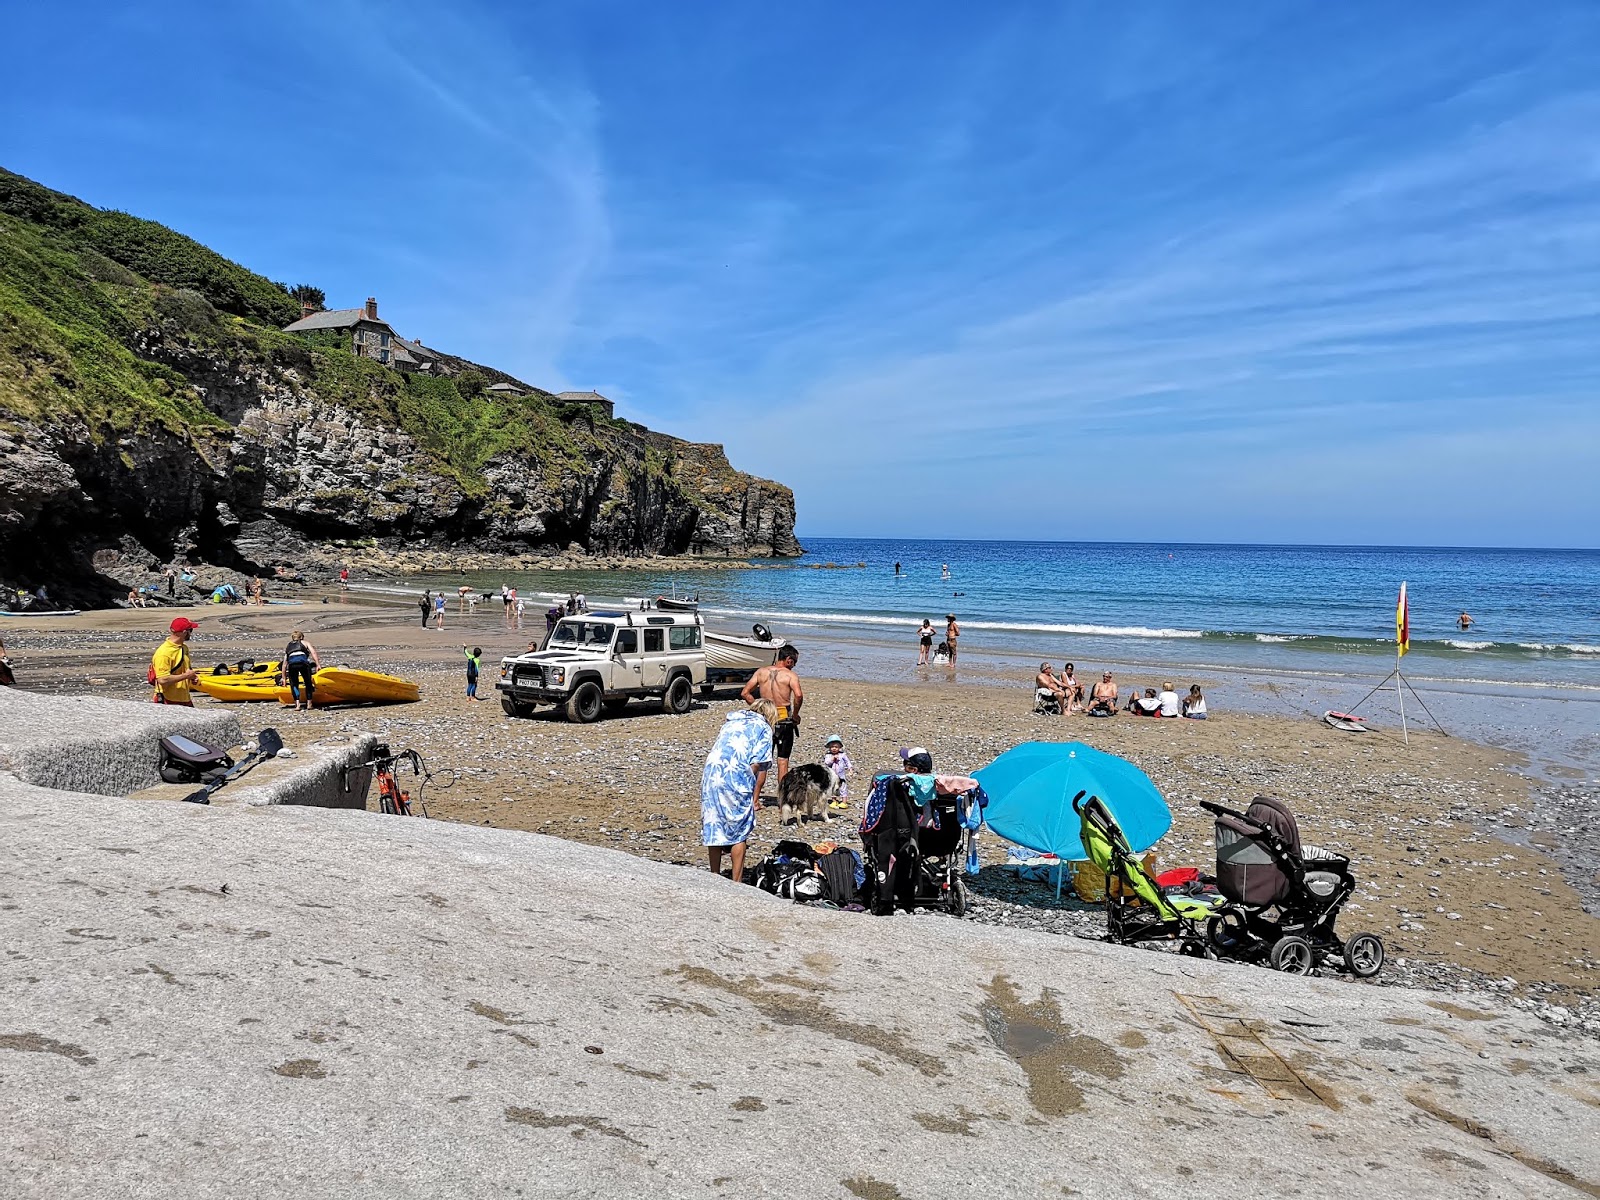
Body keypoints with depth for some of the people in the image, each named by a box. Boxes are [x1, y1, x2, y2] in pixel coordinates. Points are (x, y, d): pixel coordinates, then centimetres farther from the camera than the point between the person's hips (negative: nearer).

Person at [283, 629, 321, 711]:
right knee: (308, 683, 15)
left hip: (291, 664, 2)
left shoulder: (287, 647, 35)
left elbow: (284, 664, 30)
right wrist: (318, 665, 2)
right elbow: (313, 653, 10)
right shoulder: (305, 643, 29)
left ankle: (297, 704, 0)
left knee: (293, 684, 16)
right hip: (303, 661, -2)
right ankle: (309, 704, 11)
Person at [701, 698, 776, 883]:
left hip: (710, 772, 5)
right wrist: (755, 797, 4)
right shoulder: (763, 728, 8)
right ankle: (736, 882, 8)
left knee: (713, 827, 13)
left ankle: (715, 877, 22)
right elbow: (760, 766, -1)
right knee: (739, 832, 7)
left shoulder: (731, 722, 26)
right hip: (736, 777, -5)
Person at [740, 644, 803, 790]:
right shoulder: (790, 675, -8)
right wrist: (795, 714, -11)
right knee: (783, 759, 8)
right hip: (784, 720, -3)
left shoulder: (761, 672, 4)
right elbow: (798, 695, -26)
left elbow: (745, 694, 2)